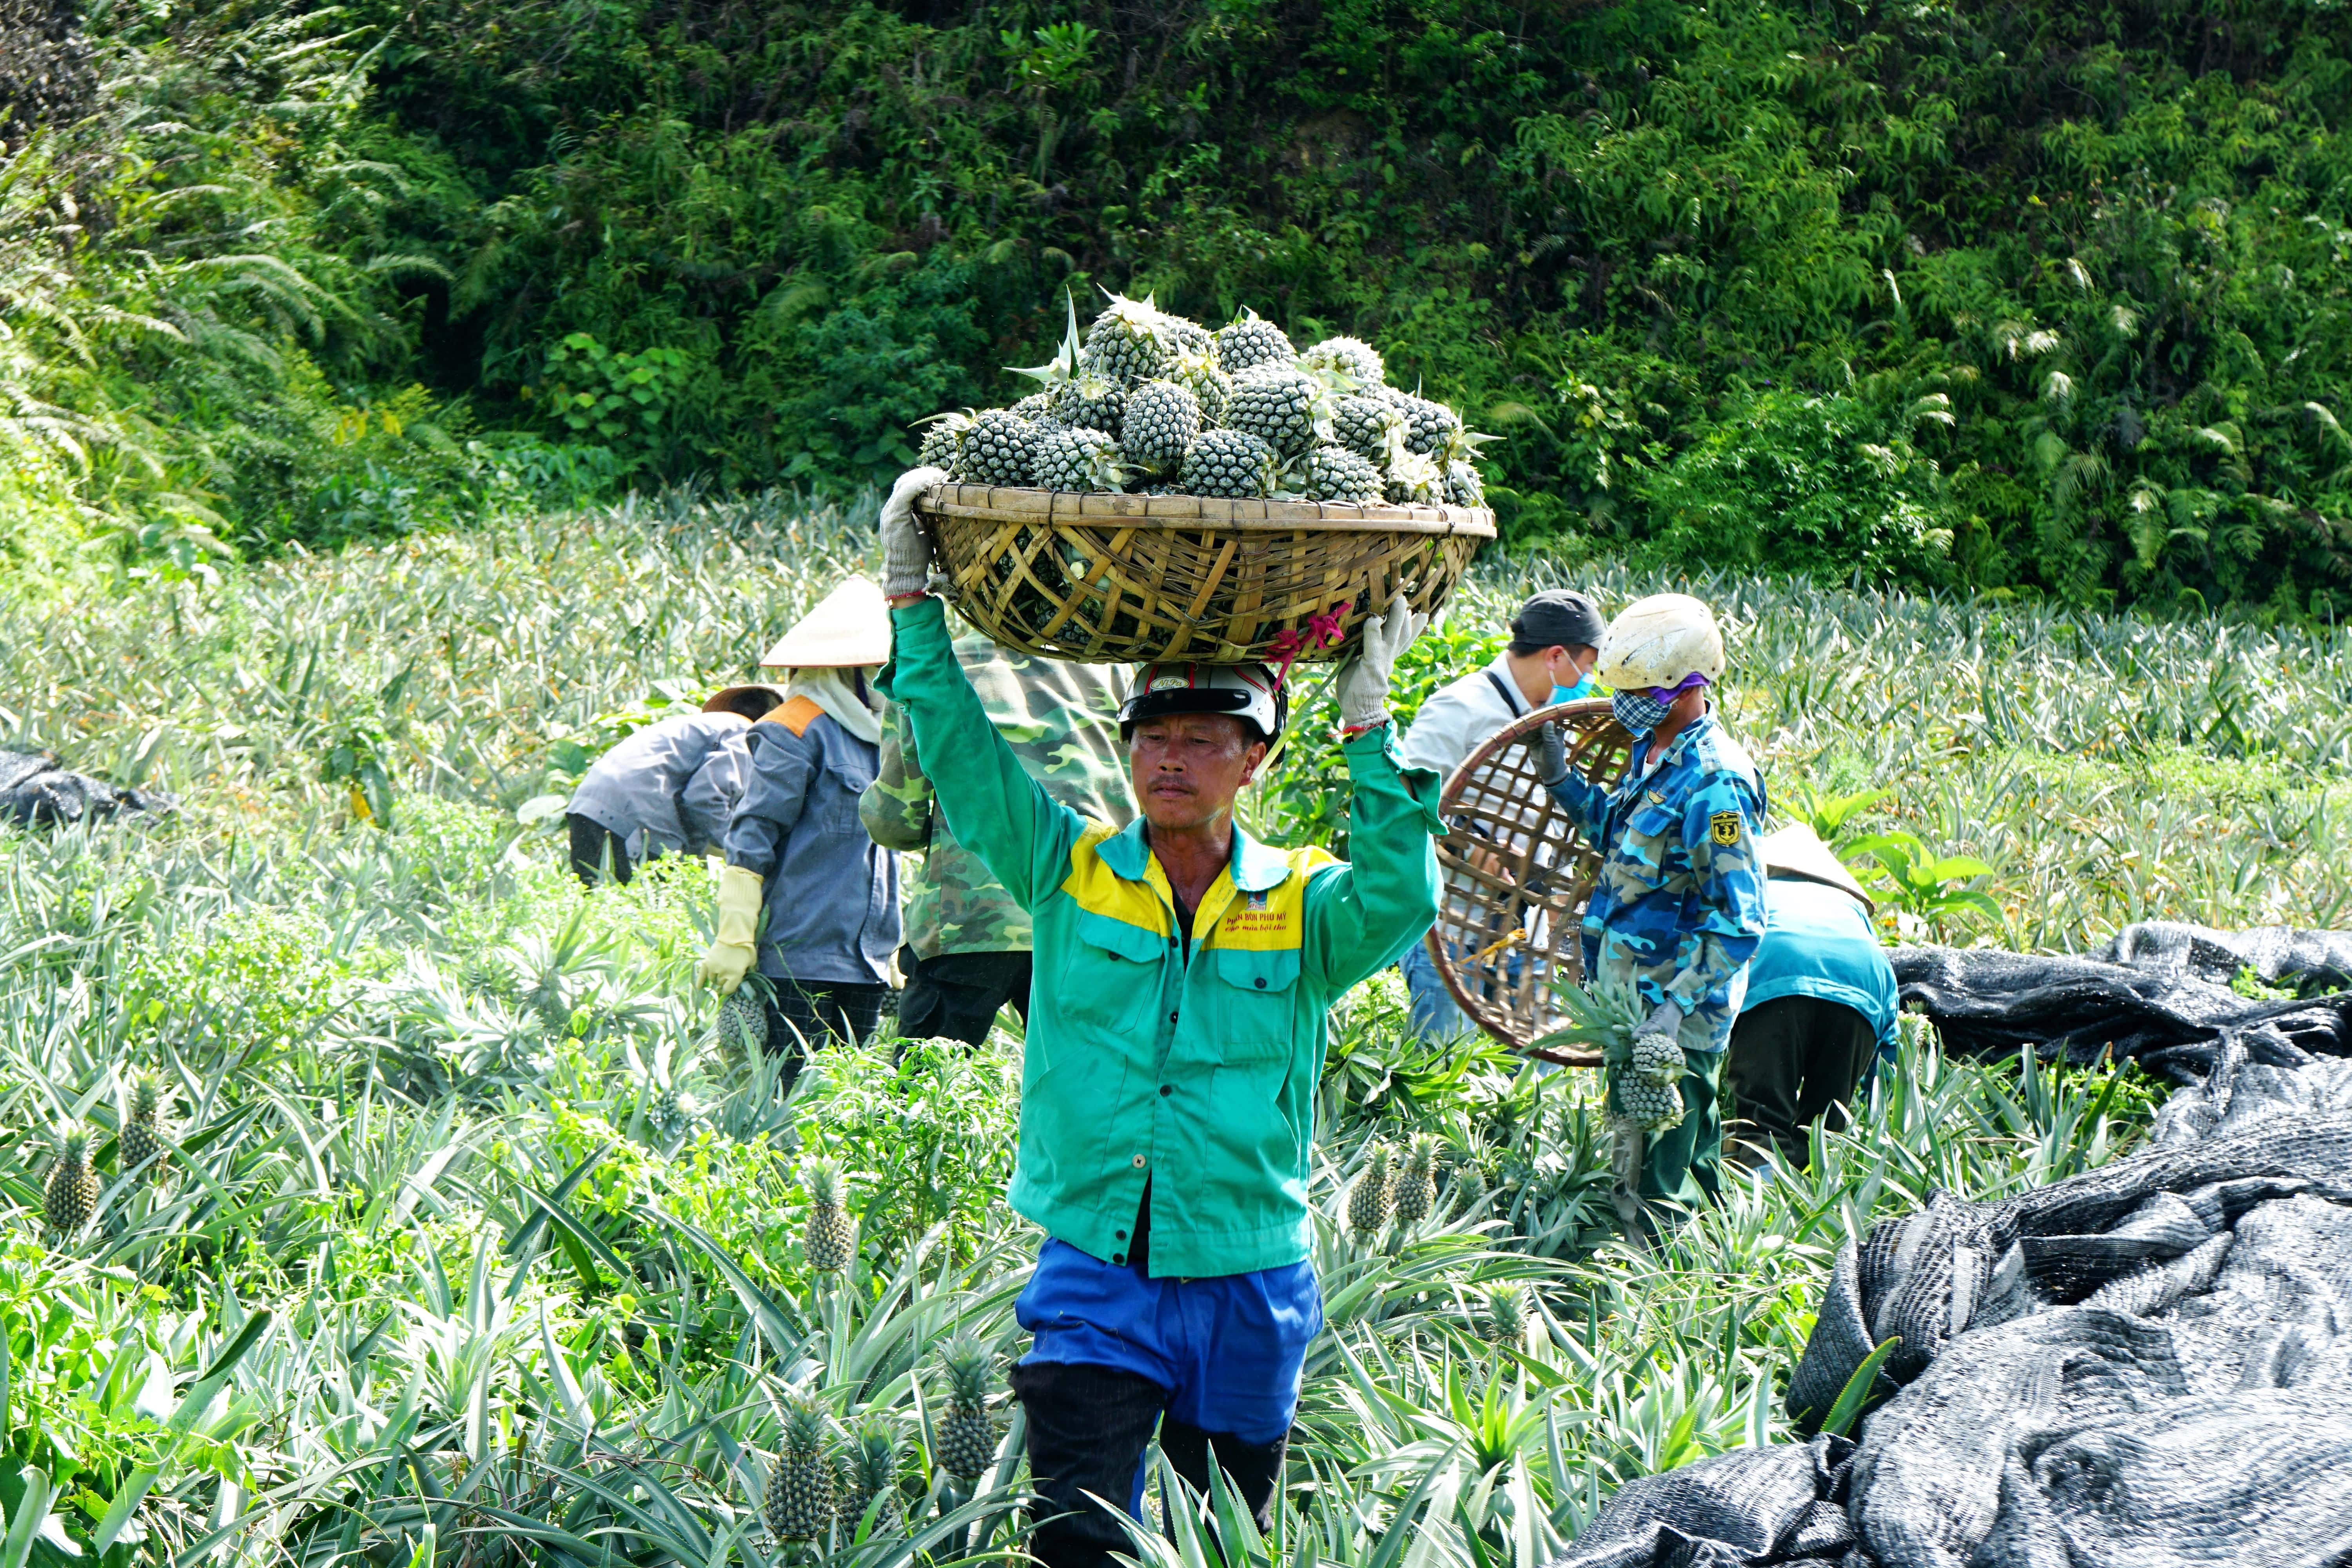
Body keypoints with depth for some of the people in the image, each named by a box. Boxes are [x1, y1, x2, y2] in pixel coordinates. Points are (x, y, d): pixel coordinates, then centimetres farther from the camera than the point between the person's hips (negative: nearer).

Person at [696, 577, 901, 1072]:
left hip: (865, 965, 8)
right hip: (801, 960, -8)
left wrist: (888, 949, 24)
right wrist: (734, 940, -15)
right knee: (784, 1092, -7)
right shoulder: (801, 732, -8)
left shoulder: (877, 733, 16)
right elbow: (750, 839, -11)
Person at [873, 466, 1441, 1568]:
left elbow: (1400, 902, -18)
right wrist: (913, 602, -12)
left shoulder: (1302, 906, 2)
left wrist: (1368, 728, -21)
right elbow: (964, 764, -4)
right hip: (1094, 1277, -1)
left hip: (1246, 1287, 1)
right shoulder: (1069, 873, 4)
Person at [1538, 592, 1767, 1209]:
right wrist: (1563, 782, 14)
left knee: (1654, 1185, -5)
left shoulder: (1713, 784, -22)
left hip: (1674, 1019, -10)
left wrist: (1677, 1005, -28)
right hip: (1635, 996, 10)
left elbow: (1738, 925, -22)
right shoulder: (1654, 751, 8)